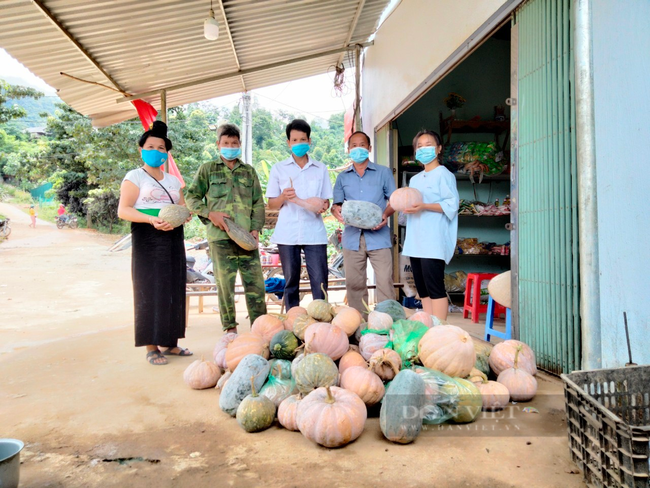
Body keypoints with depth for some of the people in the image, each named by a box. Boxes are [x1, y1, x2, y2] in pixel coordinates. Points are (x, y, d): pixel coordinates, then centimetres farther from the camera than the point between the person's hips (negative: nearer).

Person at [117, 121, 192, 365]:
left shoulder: (173, 180, 18)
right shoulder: (135, 177, 1)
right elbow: (123, 210, -8)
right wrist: (151, 219, -23)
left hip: (173, 239, 6)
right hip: (148, 240, -6)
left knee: (174, 290, 6)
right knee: (151, 290, -5)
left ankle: (170, 343, 17)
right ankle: (152, 347, 4)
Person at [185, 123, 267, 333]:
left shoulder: (249, 171, 16)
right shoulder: (207, 169, 10)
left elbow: (259, 203, 13)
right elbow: (191, 197, 8)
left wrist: (256, 228, -1)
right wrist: (210, 213, -8)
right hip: (220, 236, -2)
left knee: (255, 282, 0)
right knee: (225, 283, 2)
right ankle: (230, 328, 15)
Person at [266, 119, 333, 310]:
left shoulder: (320, 168, 12)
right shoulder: (278, 168, 8)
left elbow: (326, 200, 12)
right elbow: (271, 204, 8)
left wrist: (323, 206, -11)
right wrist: (283, 197, -13)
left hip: (314, 233, 0)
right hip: (287, 234, 0)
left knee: (320, 282, -3)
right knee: (291, 282, 6)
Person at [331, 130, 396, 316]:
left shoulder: (383, 172, 10)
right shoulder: (342, 177, 17)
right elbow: (336, 204, 12)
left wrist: (386, 214, -15)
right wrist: (336, 211, -12)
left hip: (378, 236, -2)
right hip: (352, 236, 3)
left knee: (384, 281, -7)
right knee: (354, 283, 6)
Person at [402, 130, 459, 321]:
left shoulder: (443, 174, -1)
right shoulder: (415, 179, 22)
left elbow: (452, 205, -10)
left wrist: (424, 206, -20)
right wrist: (405, 207, 5)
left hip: (434, 242, -8)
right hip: (415, 241, 8)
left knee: (435, 289, -10)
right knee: (422, 291, 8)